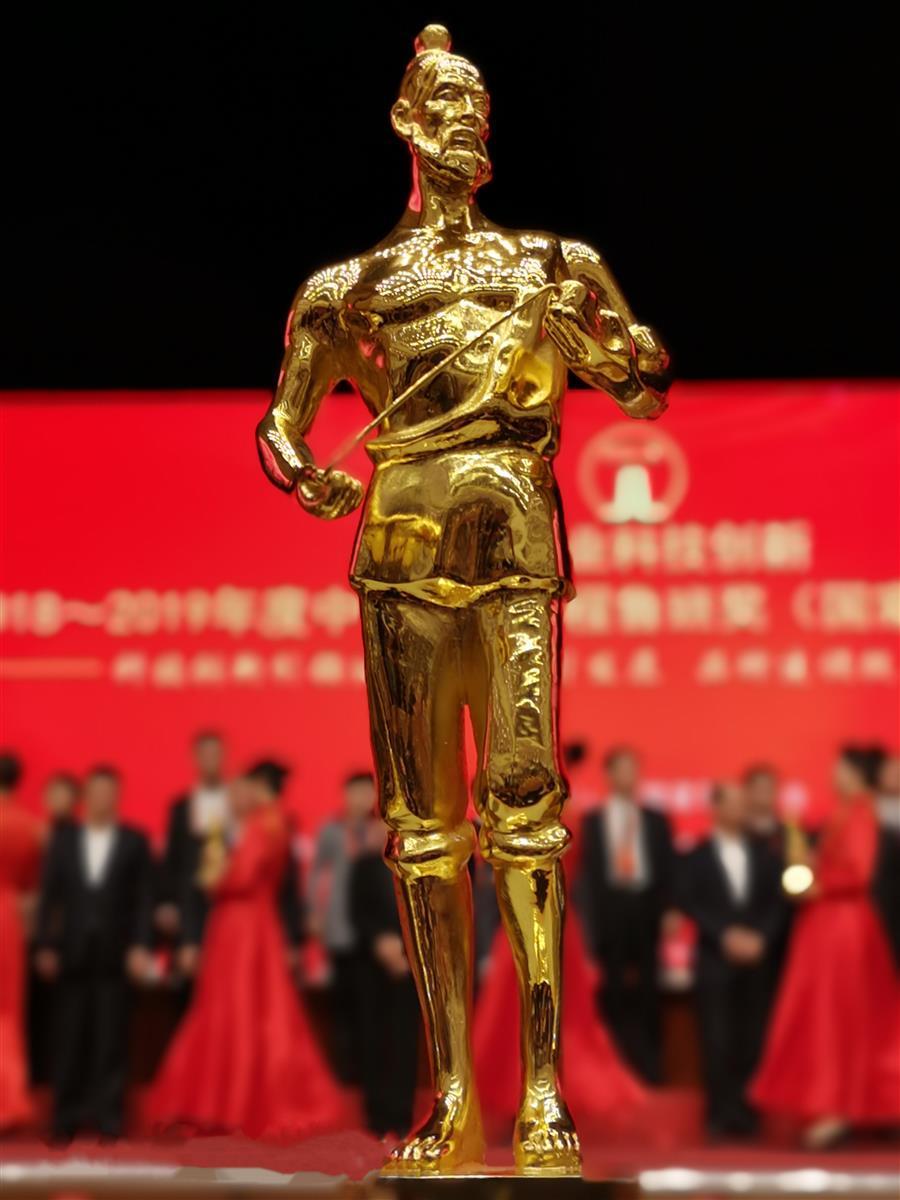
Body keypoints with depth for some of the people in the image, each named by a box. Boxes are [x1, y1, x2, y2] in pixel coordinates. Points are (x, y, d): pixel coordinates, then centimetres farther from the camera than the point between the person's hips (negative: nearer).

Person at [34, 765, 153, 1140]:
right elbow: (49, 894, 7)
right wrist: (44, 946, 0)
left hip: (114, 953, -1)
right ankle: (66, 1114, 6)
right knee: (70, 1037, 1)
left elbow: (143, 898, 2)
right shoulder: (63, 838, 10)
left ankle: (107, 1113, 3)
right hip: (71, 951, 1)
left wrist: (140, 946, -7)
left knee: (111, 1036, -1)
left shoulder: (134, 842, 6)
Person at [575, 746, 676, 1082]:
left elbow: (668, 870, 10)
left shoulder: (655, 821, 14)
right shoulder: (591, 821, 9)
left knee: (646, 995, 0)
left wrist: (668, 910, -5)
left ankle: (650, 1072, 4)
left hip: (646, 910, 1)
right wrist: (590, 924, -4)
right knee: (611, 995, -1)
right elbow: (586, 872, 5)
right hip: (609, 912, -1)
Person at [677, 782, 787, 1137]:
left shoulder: (764, 854, 14)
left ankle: (747, 1114, 2)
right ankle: (720, 1115, -4)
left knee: (753, 1039, -3)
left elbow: (778, 902, 8)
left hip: (758, 959, 2)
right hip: (715, 960, -2)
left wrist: (760, 936, -8)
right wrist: (725, 935, -12)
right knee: (718, 1041, -6)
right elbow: (689, 903, -2)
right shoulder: (696, 856, 8)